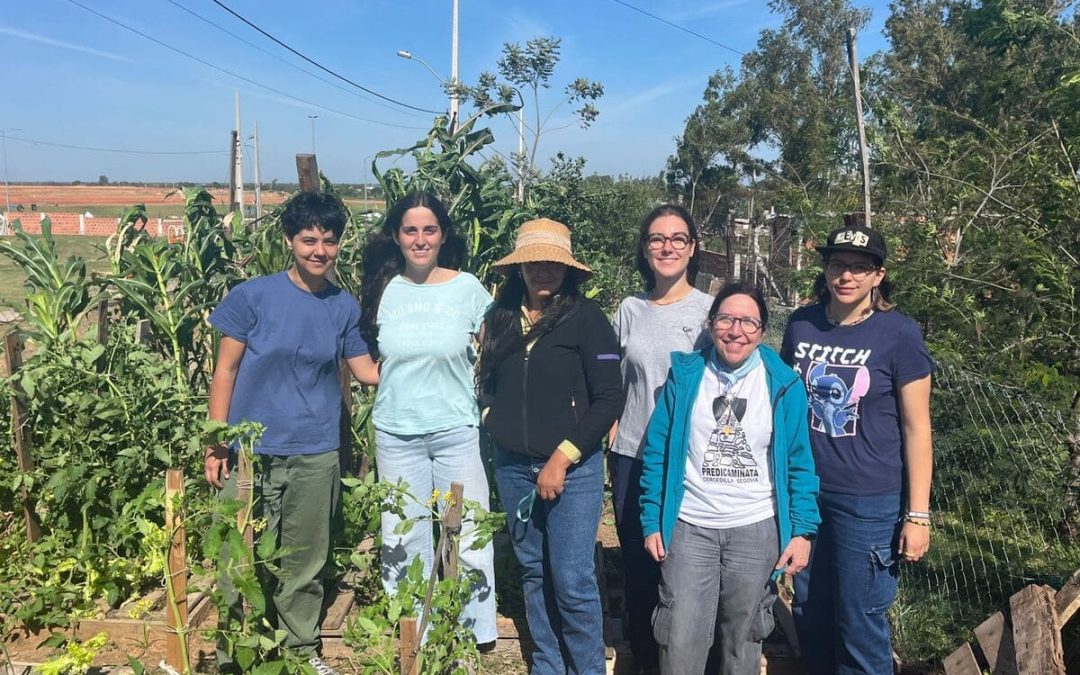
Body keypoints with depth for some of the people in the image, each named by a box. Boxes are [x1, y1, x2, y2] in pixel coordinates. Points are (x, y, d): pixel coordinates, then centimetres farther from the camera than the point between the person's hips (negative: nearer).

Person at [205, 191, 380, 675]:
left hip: (316, 456, 2)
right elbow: (226, 370, -2)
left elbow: (368, 371, 10)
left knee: (306, 562, 14)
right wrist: (216, 444, -3)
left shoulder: (345, 307, 3)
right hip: (251, 452, -2)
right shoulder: (253, 296, -6)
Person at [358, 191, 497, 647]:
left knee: (468, 537, 5)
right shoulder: (382, 290, 2)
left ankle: (477, 634, 23)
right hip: (395, 435, 2)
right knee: (401, 540, 11)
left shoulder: (468, 288, -4)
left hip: (458, 432, -2)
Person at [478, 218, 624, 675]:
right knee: (534, 572, 15)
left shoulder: (586, 317, -9)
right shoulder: (501, 317, 5)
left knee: (572, 579, -2)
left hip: (573, 468, -4)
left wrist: (561, 458, -14)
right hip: (513, 466, 5)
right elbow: (488, 383, 18)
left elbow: (609, 399, -11)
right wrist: (496, 424, 1)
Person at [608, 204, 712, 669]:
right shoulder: (630, 310, 5)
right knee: (637, 565, 13)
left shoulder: (710, 309, -3)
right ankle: (644, 658, 33)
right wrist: (612, 447, 11)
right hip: (632, 459, 3)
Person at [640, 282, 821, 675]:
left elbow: (800, 463, -1)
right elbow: (657, 453, 0)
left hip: (756, 530, 0)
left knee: (742, 643, 17)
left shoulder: (783, 385, -3)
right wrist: (652, 521, -3)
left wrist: (802, 529, -7)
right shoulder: (684, 376, -2)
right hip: (689, 527, 0)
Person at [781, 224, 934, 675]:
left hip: (869, 502, -4)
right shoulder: (801, 324, 2)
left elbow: (916, 427, -7)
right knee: (808, 613, 16)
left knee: (860, 625, 6)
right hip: (804, 493, 4)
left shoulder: (899, 333, -9)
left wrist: (917, 515, -9)